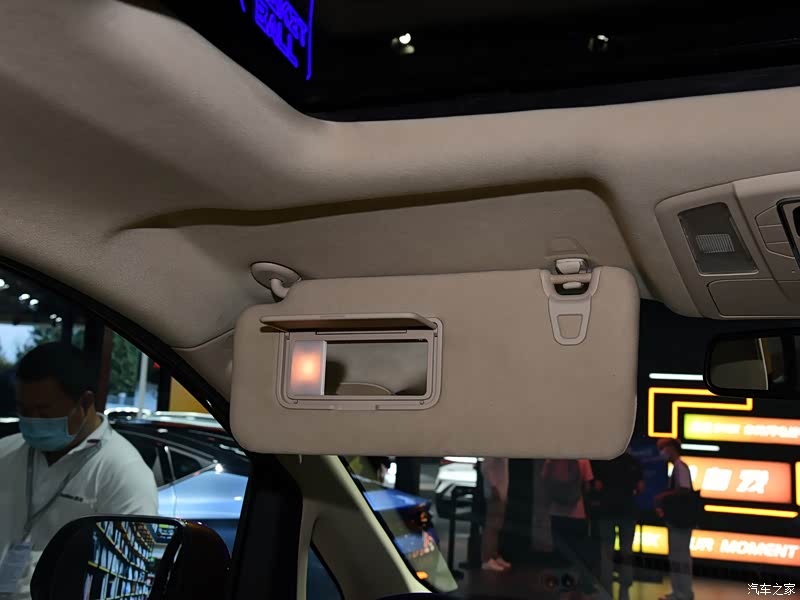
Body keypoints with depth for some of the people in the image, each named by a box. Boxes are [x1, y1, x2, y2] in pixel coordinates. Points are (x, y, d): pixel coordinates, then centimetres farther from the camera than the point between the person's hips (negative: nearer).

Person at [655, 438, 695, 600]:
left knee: (681, 556, -5)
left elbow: (685, 491, -23)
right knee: (676, 555, 13)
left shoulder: (680, 467, -13)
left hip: (680, 520, -9)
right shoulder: (677, 467, 14)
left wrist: (662, 498, -18)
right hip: (676, 519, 9)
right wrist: (664, 505, 2)